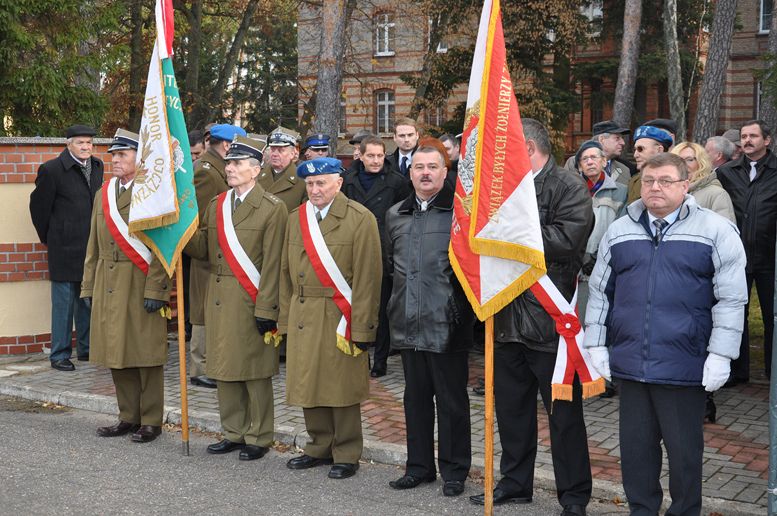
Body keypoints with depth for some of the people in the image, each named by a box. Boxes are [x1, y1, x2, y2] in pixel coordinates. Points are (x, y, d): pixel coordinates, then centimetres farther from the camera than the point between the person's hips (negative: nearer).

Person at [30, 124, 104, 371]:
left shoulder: (97, 166, 9)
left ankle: (86, 348, 24)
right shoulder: (52, 170, -9)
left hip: (92, 246, 6)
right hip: (65, 248, -6)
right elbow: (38, 205, -1)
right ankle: (59, 355, 7)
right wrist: (48, 238, 5)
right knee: (64, 302, -1)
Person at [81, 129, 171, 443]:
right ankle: (128, 417, 21)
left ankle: (151, 421, 10)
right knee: (116, 355, 10)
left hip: (141, 287, -6)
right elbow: (93, 246, 18)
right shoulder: (103, 195, 15)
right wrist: (88, 285, 14)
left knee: (146, 355, 0)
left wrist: (155, 289, -17)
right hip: (107, 286, 7)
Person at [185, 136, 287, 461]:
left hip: (250, 303, -6)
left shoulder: (272, 209, -7)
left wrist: (266, 309, -14)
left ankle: (259, 438, 13)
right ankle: (234, 433, 23)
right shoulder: (216, 205, 12)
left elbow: (272, 263, -11)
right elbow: (203, 250, 8)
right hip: (219, 300, 6)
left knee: (255, 372, 3)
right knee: (224, 369, 11)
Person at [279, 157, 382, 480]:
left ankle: (346, 455, 15)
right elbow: (287, 273, 14)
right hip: (303, 318, 5)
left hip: (339, 319, -5)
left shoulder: (360, 219, -6)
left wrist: (360, 328, -13)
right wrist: (285, 320, 10)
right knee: (308, 386, 9)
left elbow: (367, 278, -9)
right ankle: (320, 448, 25)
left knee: (341, 389, 2)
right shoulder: (296, 218, 12)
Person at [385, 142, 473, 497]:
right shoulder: (395, 215, 13)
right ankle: (419, 466, 26)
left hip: (447, 324, -5)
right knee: (416, 397, 14)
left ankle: (454, 471, 16)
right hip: (408, 322, 6)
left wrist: (462, 305, -7)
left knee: (451, 400, 4)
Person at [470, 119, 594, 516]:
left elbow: (566, 238, -23)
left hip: (549, 318, -7)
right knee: (511, 406, 17)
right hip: (508, 317, 8)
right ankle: (515, 483, 30)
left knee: (564, 411, 4)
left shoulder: (569, 188, -9)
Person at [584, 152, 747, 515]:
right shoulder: (619, 231, 9)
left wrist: (720, 355, -10)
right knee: (635, 447, 12)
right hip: (629, 363, 4)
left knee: (684, 451, 8)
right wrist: (596, 345, 8)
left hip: (684, 367, -3)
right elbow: (600, 292, 13)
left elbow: (730, 298, -5)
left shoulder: (715, 231, -3)